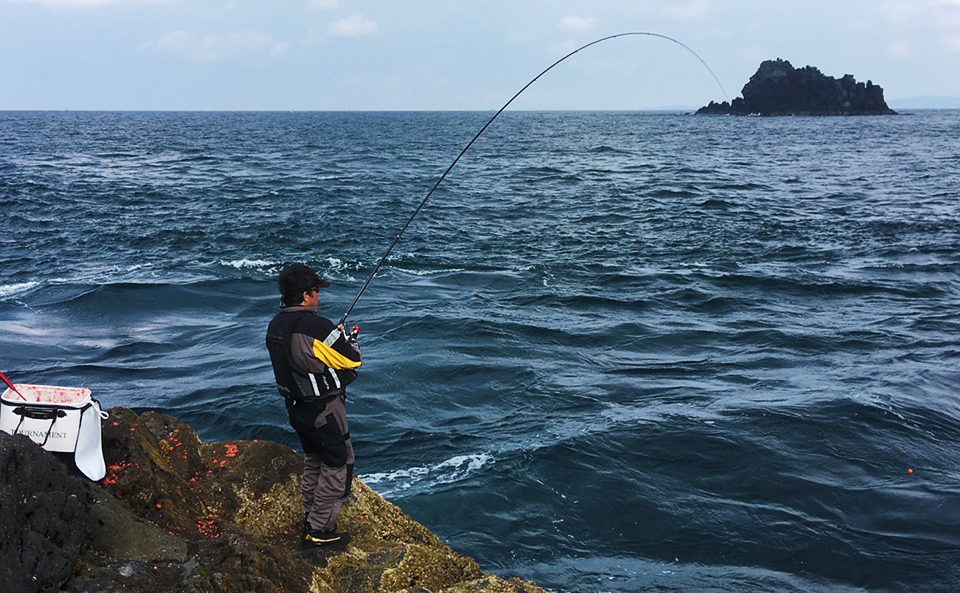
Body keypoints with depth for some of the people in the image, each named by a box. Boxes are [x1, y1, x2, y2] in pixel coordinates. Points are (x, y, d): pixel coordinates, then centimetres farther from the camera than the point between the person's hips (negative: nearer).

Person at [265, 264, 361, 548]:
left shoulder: (276, 325, 1)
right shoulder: (316, 327, -25)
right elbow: (353, 359, -19)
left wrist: (334, 336, 9)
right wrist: (347, 340, 2)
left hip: (295, 405, 9)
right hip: (323, 410, -9)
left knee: (313, 462, 23)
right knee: (338, 465, 4)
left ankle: (311, 519, 34)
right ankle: (320, 530, 10)